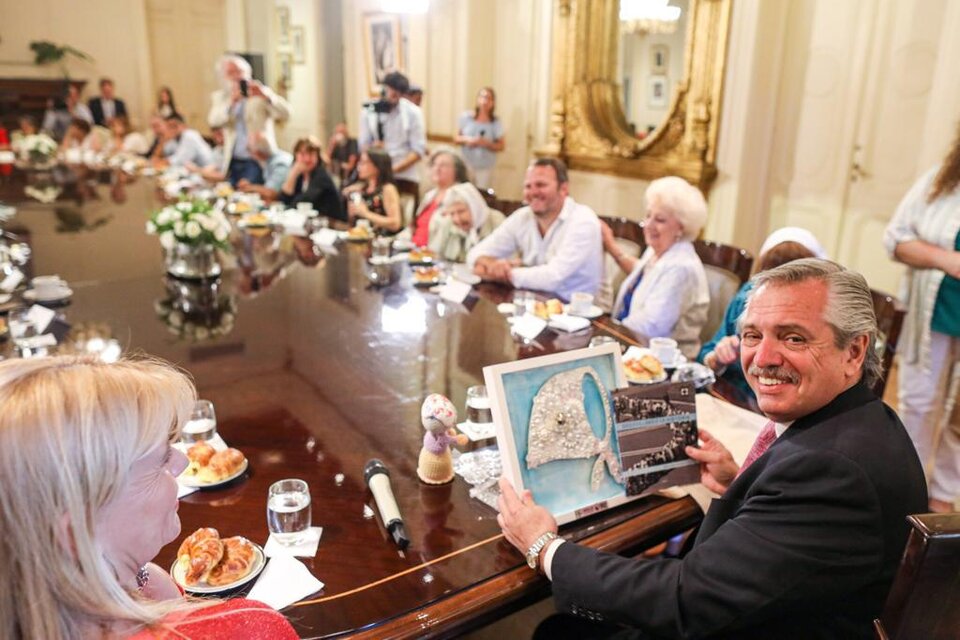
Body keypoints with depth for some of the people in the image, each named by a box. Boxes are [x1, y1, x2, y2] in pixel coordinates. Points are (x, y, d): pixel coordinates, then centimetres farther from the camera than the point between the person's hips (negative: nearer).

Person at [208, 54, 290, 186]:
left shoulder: (262, 92, 4)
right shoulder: (219, 97, 13)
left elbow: (285, 113, -12)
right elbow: (213, 121, -7)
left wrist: (264, 96, -27)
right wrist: (231, 101, -21)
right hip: (233, 162, 4)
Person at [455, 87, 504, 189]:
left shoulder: (496, 122, 0)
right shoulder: (466, 116, 1)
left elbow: (500, 146, 2)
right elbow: (456, 138, 8)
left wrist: (486, 143, -16)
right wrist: (466, 139, -13)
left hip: (485, 166, 0)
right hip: (465, 163, 0)